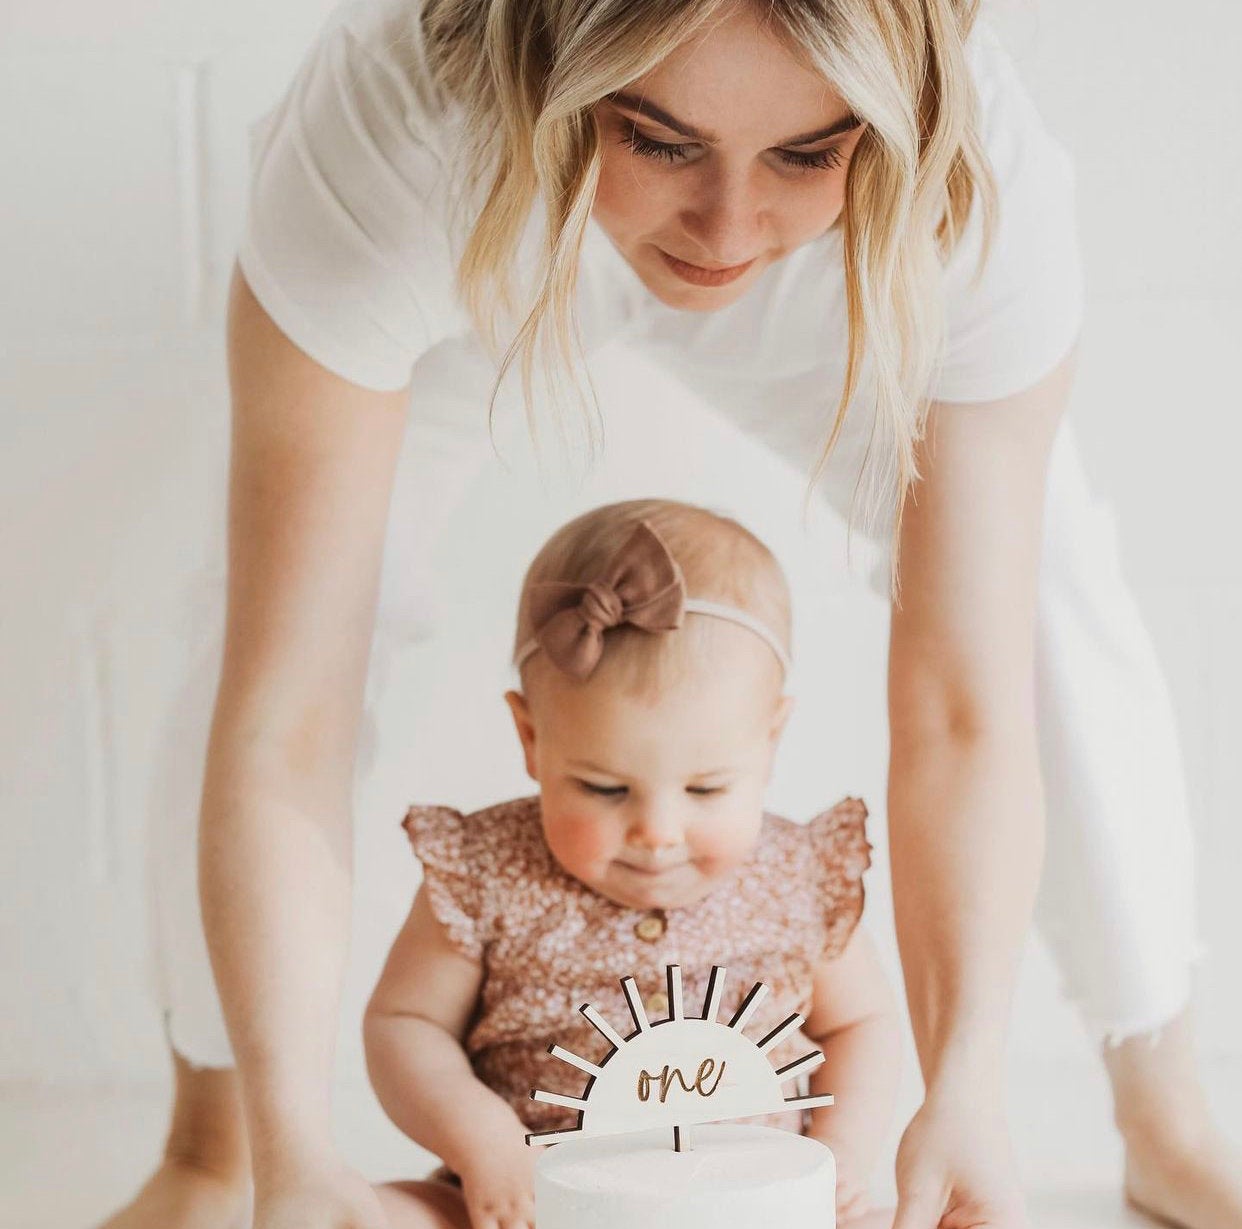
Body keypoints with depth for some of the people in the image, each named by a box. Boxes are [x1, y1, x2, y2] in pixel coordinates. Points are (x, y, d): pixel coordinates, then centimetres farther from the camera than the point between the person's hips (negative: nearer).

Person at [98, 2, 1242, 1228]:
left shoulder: (983, 185, -42)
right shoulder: (376, 141, -47)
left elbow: (965, 710, -38)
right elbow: (283, 713, -45)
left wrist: (964, 1091, -48)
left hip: (834, 286, 1)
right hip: (481, 252, 0)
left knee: (1051, 593, -13)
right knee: (276, 620, -17)